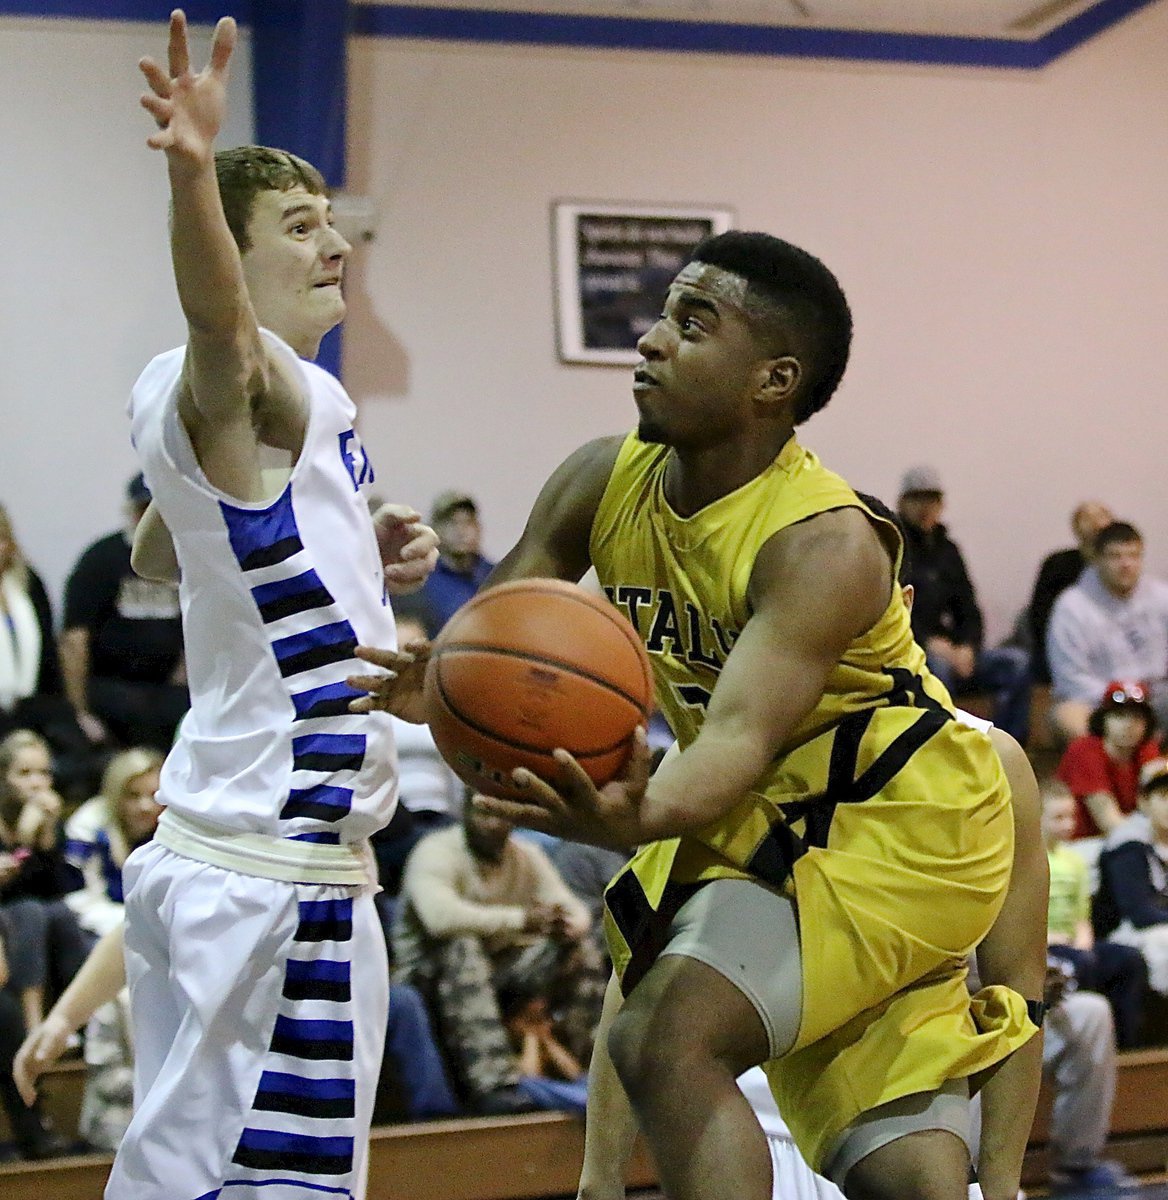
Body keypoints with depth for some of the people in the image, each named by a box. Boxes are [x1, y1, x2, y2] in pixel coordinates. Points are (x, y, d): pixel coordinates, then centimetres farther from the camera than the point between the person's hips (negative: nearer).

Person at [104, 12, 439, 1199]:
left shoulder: (177, 397, 14)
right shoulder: (275, 393, -14)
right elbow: (219, 320, -38)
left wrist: (352, 551, 17)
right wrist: (193, 168, -58)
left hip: (207, 852, 10)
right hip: (276, 875, -10)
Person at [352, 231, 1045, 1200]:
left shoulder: (825, 544, -27)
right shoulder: (604, 485, -7)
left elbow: (742, 736, -38)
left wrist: (642, 817, -59)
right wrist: (444, 686, -25)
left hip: (894, 827, -7)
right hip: (770, 828, 7)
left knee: (666, 1040, -24)